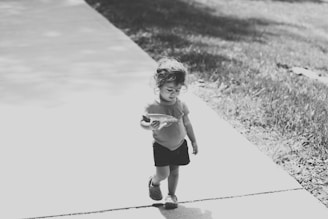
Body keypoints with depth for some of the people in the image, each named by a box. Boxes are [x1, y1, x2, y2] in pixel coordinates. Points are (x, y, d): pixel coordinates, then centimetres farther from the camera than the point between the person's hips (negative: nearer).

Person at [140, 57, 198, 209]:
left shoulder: (181, 105, -7)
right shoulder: (152, 106, -18)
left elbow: (187, 124, 5)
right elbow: (142, 122, -9)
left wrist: (193, 141, 10)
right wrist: (150, 126, -32)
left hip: (179, 145, 3)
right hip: (161, 146, -3)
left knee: (174, 171, 12)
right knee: (163, 173, -6)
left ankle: (171, 195, 31)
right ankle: (154, 183, 29)